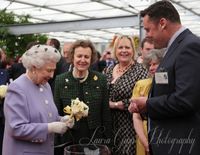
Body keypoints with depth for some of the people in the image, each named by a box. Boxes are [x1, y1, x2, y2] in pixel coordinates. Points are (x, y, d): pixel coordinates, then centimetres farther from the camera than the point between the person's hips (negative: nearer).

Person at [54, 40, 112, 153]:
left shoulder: (100, 79, -1)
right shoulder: (61, 80, -1)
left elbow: (106, 113, 2)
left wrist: (108, 141, 1)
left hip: (95, 139, 0)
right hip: (69, 139, 0)